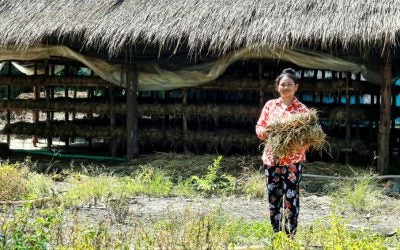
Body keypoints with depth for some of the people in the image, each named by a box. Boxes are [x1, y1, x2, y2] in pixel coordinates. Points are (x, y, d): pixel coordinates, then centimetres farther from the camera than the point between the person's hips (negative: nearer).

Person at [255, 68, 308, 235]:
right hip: (271, 158, 3)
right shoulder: (270, 105, 8)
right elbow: (259, 127, 9)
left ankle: (290, 236, 6)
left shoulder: (302, 109, 0)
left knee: (291, 198, -4)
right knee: (273, 197, 8)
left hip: (293, 160, -3)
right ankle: (275, 234, 20)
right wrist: (265, 131, -12)